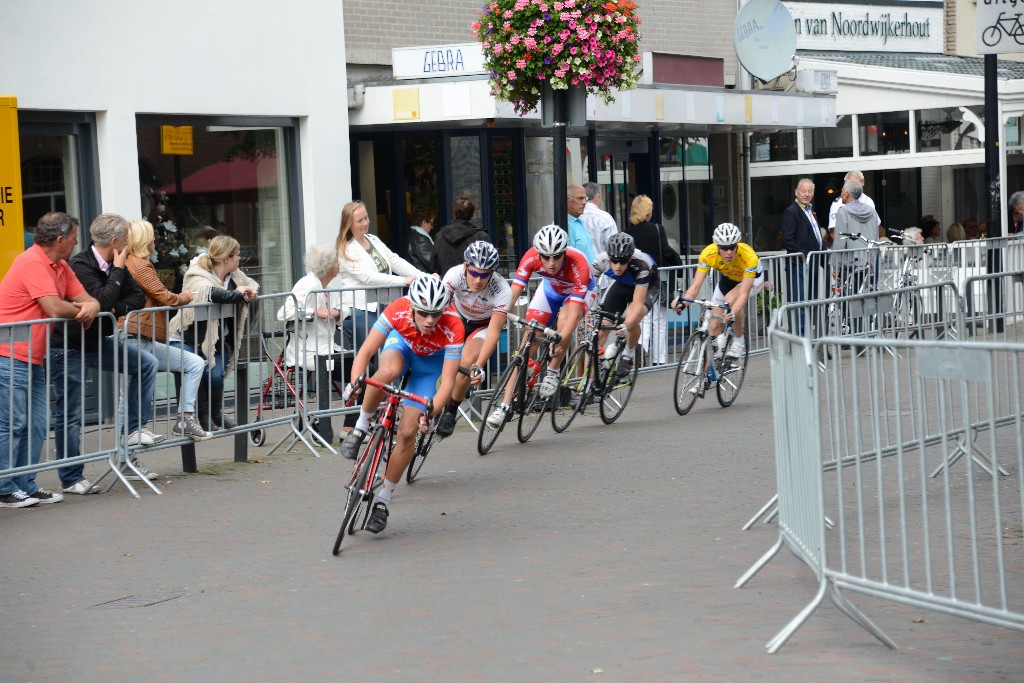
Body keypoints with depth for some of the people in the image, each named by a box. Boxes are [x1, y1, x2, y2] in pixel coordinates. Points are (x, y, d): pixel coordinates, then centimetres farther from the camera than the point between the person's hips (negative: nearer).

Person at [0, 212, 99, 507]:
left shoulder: (61, 267, 13)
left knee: (35, 426, 9)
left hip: (34, 358, 9)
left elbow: (87, 300, 13)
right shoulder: (32, 262, -16)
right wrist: (80, 310, -2)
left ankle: (26, 487, 14)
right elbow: (55, 308, -23)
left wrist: (91, 307, -12)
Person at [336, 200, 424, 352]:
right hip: (360, 309, -7)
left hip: (381, 307, 7)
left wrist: (423, 277, -5)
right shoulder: (345, 250, -8)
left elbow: (396, 261, 9)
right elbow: (368, 277, -18)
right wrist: (403, 281, -22)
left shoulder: (374, 240, 15)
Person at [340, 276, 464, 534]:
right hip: (401, 342, 0)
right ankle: (361, 426, -15)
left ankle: (383, 499, 7)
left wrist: (429, 414, -50)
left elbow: (447, 382, -35)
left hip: (430, 361, 0)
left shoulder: (452, 327, -37)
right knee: (388, 371, -39)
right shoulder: (398, 310, -35)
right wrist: (354, 384, -48)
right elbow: (366, 351, -31)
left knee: (407, 432, -10)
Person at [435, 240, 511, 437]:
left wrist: (478, 366, -46)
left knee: (468, 361, -26)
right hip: (458, 316, 2)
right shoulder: (455, 274, -32)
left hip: (484, 325, -2)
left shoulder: (502, 291, -34)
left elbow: (493, 332, -35)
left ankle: (451, 411, -6)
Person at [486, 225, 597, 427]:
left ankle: (553, 372, -10)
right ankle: (506, 404, -11)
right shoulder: (532, 257, -32)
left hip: (582, 290, -3)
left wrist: (560, 342, -54)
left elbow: (574, 312, -43)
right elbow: (513, 292, -35)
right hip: (551, 288, 3)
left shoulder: (578, 264, -40)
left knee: (564, 321, -35)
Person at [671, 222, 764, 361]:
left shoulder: (749, 257, -40)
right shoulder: (708, 254, -33)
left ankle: (739, 341, -13)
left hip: (752, 278, -4)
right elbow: (695, 285, -33)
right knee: (714, 326, -5)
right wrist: (683, 302, -53)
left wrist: (733, 313, -61)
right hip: (728, 278, 4)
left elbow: (743, 293, -43)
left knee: (730, 300, -34)